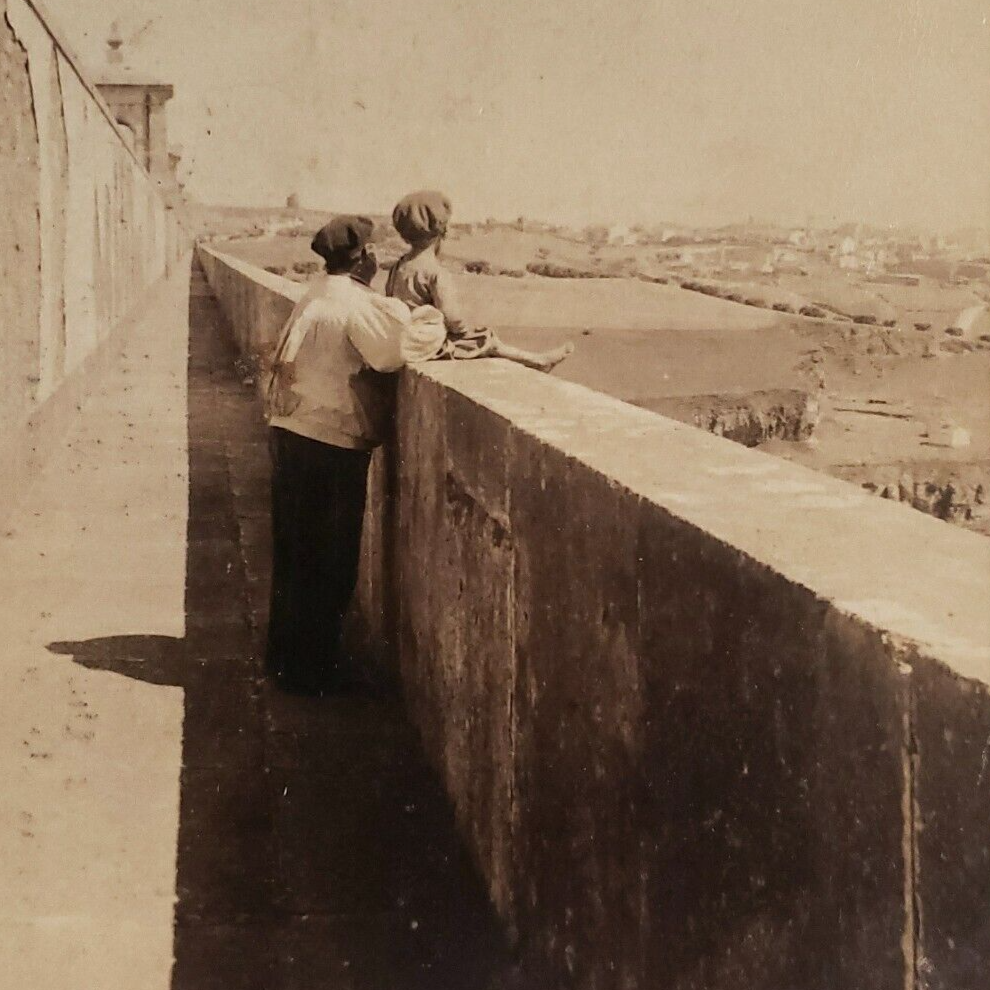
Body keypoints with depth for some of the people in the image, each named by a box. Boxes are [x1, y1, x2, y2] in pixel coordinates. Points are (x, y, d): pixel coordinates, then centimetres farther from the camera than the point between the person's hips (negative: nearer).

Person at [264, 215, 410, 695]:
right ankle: (312, 668, 10)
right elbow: (392, 353, -27)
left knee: (296, 553, 18)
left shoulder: (317, 297, 13)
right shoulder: (354, 303, -15)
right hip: (330, 444, -9)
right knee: (326, 561, 1)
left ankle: (286, 655, 29)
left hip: (293, 434, 9)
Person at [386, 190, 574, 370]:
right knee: (486, 340, 6)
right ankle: (536, 360, 20)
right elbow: (453, 318, -20)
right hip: (429, 346, -9)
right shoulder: (436, 273, -21)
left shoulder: (399, 266, 6)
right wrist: (465, 330, 4)